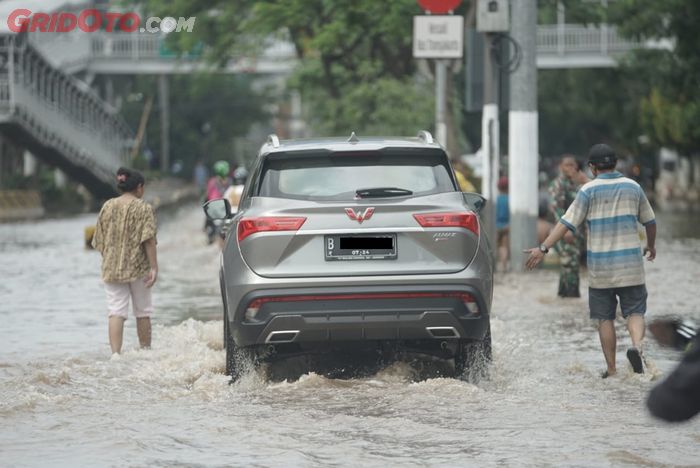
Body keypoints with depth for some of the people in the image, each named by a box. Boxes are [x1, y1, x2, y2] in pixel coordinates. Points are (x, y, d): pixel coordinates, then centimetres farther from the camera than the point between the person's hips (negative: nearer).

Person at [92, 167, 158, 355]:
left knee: (116, 312, -2)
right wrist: (154, 267, -12)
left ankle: (115, 353, -15)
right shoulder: (143, 208, -6)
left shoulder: (107, 207, 7)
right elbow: (149, 240, -13)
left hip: (111, 268, 3)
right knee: (142, 312, 12)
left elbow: (99, 240, 11)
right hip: (138, 268, -3)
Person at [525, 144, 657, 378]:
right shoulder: (633, 187, 7)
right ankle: (636, 345, -24)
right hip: (630, 265, 1)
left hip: (600, 267, -1)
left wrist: (543, 248, -9)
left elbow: (567, 223, -10)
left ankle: (611, 368, 7)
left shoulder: (589, 190, -4)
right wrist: (651, 245, 36)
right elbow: (650, 221, 17)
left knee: (605, 317, 7)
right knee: (635, 311, 5)